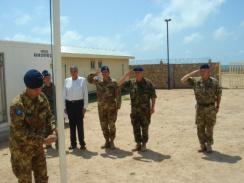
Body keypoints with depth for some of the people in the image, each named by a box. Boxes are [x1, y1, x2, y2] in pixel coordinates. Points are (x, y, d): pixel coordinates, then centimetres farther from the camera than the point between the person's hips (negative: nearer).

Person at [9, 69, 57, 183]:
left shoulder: (42, 98, -6)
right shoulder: (17, 105, -26)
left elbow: (49, 117, 3)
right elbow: (20, 132, -27)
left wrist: (52, 132, -15)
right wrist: (43, 140, -28)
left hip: (37, 145, 6)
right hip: (21, 148, -6)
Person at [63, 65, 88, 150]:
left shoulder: (82, 80, -2)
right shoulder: (66, 81, 6)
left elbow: (85, 94, -2)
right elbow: (64, 94, 8)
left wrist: (85, 106, -5)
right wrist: (64, 106, 6)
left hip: (79, 103, -3)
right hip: (69, 104, 3)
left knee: (80, 124, -1)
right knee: (71, 124, 10)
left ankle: (82, 143, 10)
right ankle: (73, 143, 21)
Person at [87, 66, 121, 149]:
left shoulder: (113, 82, -5)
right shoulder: (98, 82, 5)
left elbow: (118, 95, -6)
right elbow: (89, 79, 15)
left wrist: (118, 106, -11)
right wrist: (94, 75, -5)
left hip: (111, 107, -4)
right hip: (101, 108, 4)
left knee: (112, 125, -1)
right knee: (104, 126, 8)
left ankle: (112, 142, 14)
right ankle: (107, 141, 21)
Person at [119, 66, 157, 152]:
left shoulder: (148, 83, -5)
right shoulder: (131, 83, 3)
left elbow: (153, 96, -3)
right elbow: (120, 84, -1)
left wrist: (153, 107, -8)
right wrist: (126, 75, -8)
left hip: (145, 110, -3)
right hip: (134, 110, 3)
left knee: (144, 128, 6)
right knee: (136, 128, 8)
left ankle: (144, 144, 20)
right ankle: (138, 144, 21)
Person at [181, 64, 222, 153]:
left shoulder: (214, 82, -8)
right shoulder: (196, 81, -3)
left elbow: (218, 94, 2)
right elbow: (183, 80, -8)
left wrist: (218, 106, 2)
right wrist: (193, 72, -12)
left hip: (210, 108, -2)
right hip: (200, 108, 2)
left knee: (209, 128, 4)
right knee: (200, 128, 7)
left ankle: (209, 146, 20)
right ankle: (203, 146, 20)